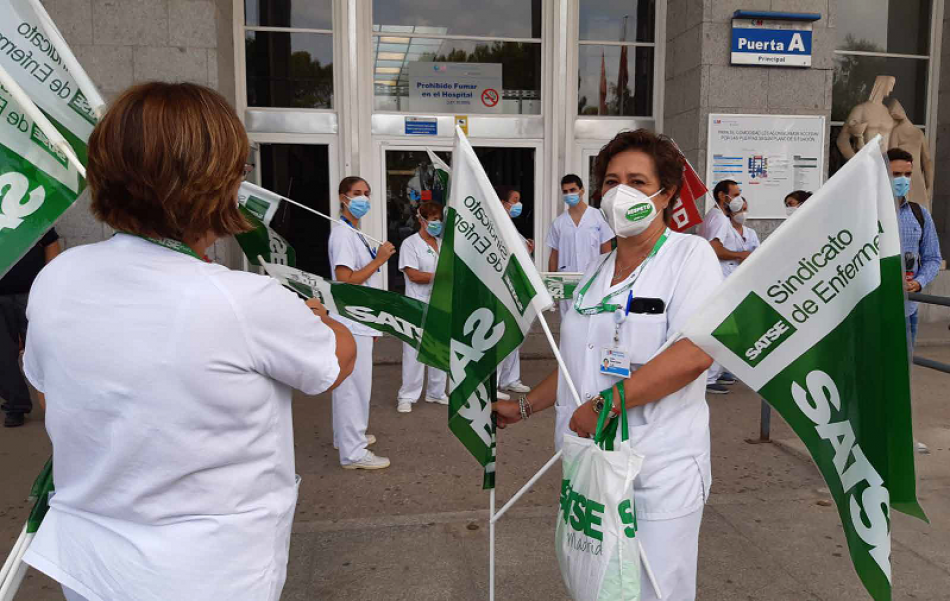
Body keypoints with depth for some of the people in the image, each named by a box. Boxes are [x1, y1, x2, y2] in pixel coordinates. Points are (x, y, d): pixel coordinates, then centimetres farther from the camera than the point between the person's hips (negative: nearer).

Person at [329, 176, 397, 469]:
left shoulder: (354, 232, 16)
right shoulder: (342, 233, -14)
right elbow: (345, 279, -22)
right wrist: (379, 260, -17)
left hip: (359, 322, 10)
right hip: (352, 323, -10)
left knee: (350, 383, 19)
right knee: (354, 385, -7)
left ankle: (348, 436, 32)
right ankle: (353, 452, -1)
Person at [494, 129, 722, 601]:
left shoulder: (690, 256, -7)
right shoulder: (596, 273, 14)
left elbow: (694, 353, -21)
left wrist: (603, 405, -22)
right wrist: (524, 407, 20)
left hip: (659, 475, -6)